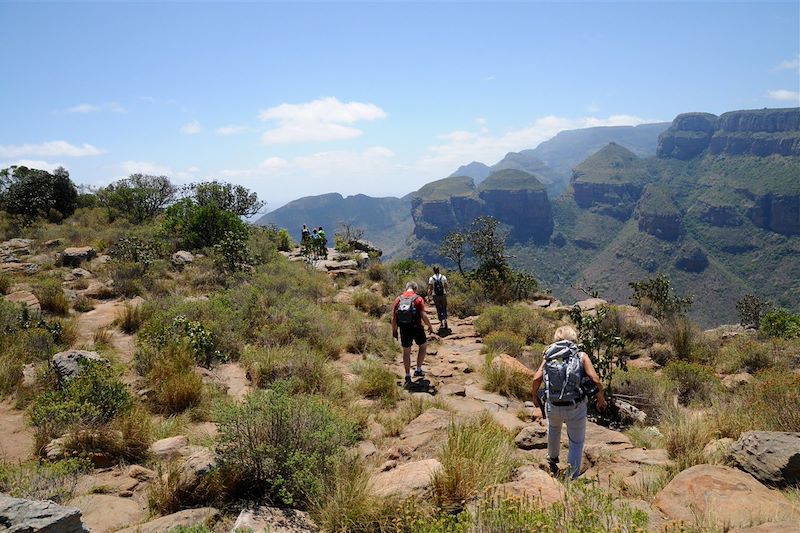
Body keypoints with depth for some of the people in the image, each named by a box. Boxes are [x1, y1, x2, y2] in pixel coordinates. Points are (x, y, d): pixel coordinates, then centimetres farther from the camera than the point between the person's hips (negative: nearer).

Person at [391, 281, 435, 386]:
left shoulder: (399, 299, 3)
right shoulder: (418, 299, -7)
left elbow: (393, 316, 2)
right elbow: (423, 315, -14)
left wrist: (394, 330, 12)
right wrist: (430, 326, 1)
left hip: (404, 329, 3)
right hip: (416, 328, -3)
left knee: (406, 352, 15)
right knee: (423, 346, 22)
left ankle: (408, 377, 17)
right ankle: (418, 370, 22)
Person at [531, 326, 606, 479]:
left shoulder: (550, 355, 3)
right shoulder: (581, 356, -3)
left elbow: (537, 378, -7)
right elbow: (596, 380, -11)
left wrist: (535, 395, 10)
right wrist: (601, 399, 4)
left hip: (553, 406, 3)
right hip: (576, 407, -3)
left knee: (554, 428, 34)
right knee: (577, 442, 15)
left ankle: (552, 460, 56)